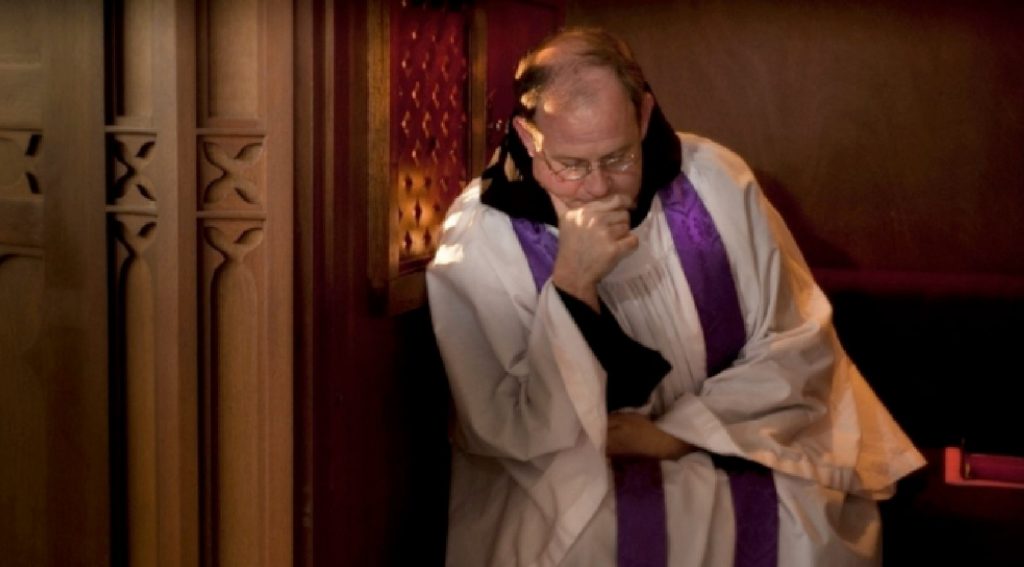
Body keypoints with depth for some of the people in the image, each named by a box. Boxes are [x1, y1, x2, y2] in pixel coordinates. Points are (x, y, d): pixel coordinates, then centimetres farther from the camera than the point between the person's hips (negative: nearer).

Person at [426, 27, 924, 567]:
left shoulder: (714, 182, -8)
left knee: (815, 523, -22)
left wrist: (678, 433, -13)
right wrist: (571, 286, -28)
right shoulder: (476, 241, -14)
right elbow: (517, 435, -17)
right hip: (567, 480, -3)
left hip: (725, 441, 3)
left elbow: (797, 350, -2)